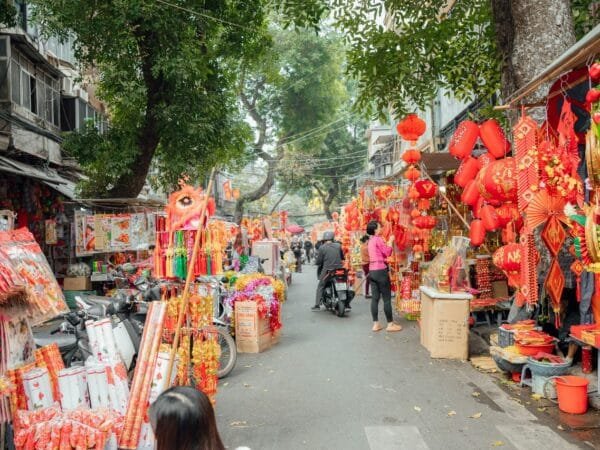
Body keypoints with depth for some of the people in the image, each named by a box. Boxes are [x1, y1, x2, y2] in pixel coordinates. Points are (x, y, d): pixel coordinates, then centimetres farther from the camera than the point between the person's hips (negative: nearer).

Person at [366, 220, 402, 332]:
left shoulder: (371, 240, 16)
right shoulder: (378, 239, -10)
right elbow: (387, 253, -10)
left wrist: (387, 243, 16)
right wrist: (390, 241, 1)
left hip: (372, 271, 9)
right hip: (380, 270, -9)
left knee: (375, 298, 7)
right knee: (387, 298, -2)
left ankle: (376, 324, 9)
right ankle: (390, 324, 2)